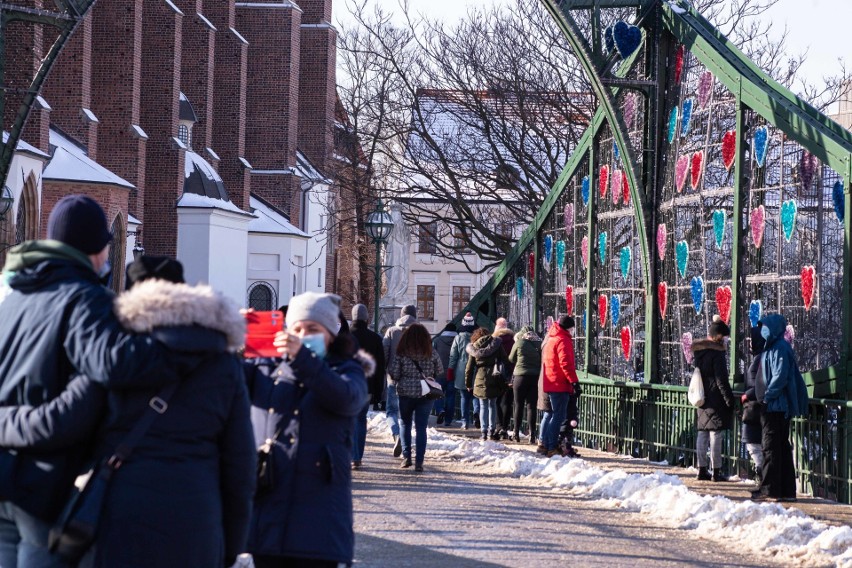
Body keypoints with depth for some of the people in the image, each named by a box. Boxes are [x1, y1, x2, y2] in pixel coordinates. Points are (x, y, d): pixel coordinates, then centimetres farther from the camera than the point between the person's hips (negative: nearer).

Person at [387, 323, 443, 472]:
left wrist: (398, 381, 13)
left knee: (405, 424, 16)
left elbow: (393, 374, -8)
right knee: (421, 427, 3)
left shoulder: (402, 354, -7)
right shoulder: (432, 354, -3)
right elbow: (440, 372, 5)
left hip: (406, 393, -1)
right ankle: (419, 461, -2)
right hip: (426, 394, 1)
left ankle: (406, 456, 7)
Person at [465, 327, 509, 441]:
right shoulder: (496, 344, 4)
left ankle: (484, 432, -1)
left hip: (480, 380, 0)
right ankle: (491, 431, 10)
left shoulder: (473, 348, 6)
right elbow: (506, 361, 0)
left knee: (483, 406, 6)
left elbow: (469, 368, 8)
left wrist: (468, 384, 15)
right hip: (494, 380, 0)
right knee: (492, 404, 12)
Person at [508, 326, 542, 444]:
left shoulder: (519, 343, -3)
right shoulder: (540, 344, 2)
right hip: (536, 377, 2)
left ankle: (516, 434, 8)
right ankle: (532, 434, -2)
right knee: (532, 406, 3)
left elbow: (511, 360, 7)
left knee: (519, 405, 6)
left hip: (521, 376, -2)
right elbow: (543, 361, 3)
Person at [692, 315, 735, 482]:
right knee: (716, 435, -4)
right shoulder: (717, 353, -15)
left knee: (702, 434, 11)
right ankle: (716, 471, -3)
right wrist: (729, 400, -10)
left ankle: (702, 469, 15)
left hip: (702, 399, 8)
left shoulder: (698, 350, 8)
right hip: (716, 399, -8)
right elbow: (722, 380, -16)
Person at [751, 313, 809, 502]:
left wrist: (767, 396, -16)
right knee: (782, 447, 10)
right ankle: (787, 490, 12)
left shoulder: (780, 348, -14)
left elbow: (781, 377, -21)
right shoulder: (772, 347, 16)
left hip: (776, 406, -10)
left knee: (771, 447, -6)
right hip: (774, 406, 10)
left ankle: (769, 488, -3)